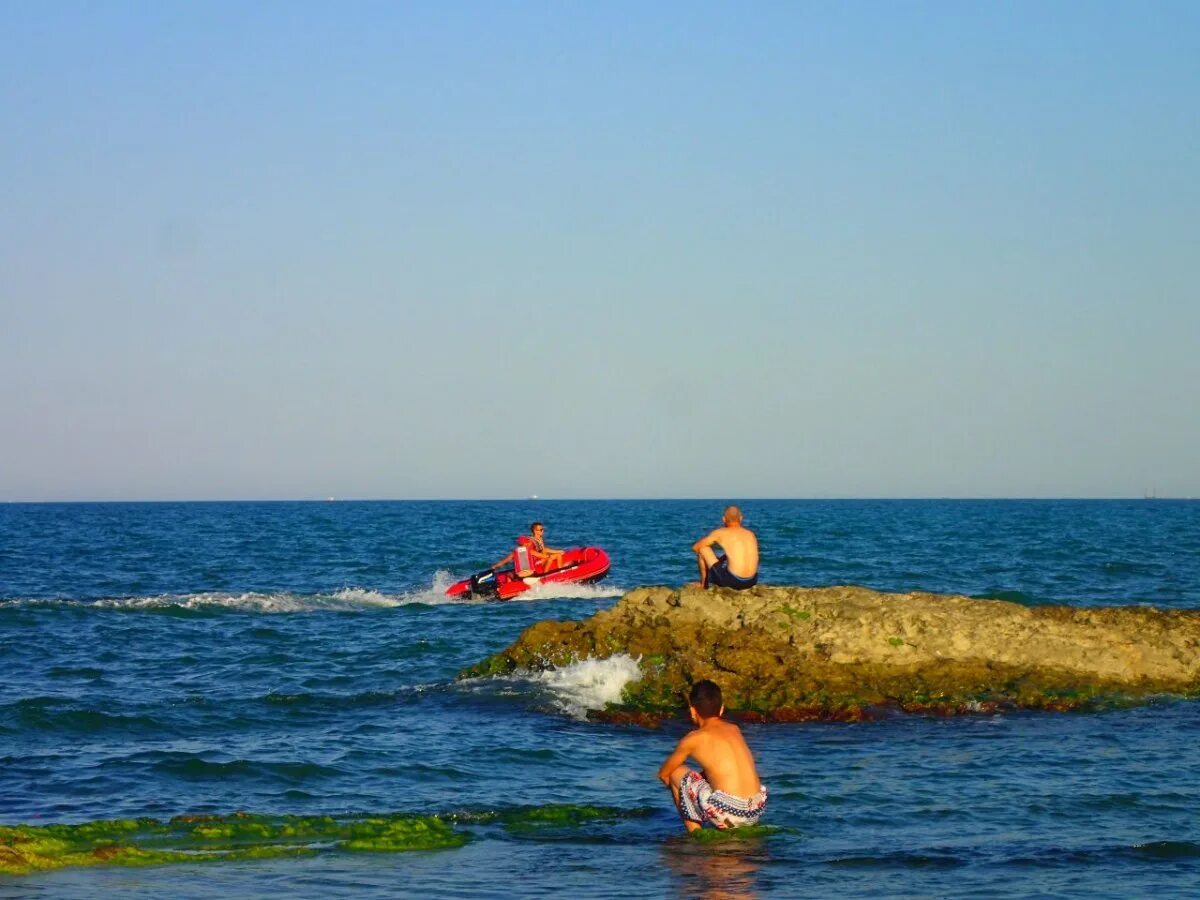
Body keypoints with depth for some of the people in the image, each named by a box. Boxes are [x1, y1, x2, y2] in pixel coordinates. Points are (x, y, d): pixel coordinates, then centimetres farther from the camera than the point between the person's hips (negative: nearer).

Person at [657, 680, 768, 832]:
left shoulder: (693, 739, 2)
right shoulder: (734, 729, 16)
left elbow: (663, 774, 16)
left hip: (726, 814, -6)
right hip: (757, 812, 6)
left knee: (676, 773, 15)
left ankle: (695, 832, 11)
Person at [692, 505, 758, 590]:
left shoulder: (721, 533, 0)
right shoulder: (751, 534, 13)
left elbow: (695, 547, 12)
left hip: (732, 581, -5)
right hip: (752, 581, 5)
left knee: (703, 548, 10)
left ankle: (703, 584, 24)